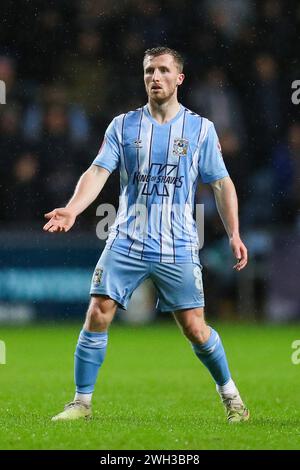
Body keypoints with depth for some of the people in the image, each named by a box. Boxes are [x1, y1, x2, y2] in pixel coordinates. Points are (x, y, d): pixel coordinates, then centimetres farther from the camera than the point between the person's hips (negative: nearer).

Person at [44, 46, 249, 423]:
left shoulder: (201, 129, 3)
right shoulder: (123, 126, 4)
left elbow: (221, 183, 6)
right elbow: (98, 172, -5)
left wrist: (233, 233, -3)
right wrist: (72, 209, -22)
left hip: (178, 250, -1)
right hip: (126, 243, 1)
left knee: (194, 328, -2)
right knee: (97, 315, -10)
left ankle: (229, 394, 21)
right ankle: (81, 403, 1)